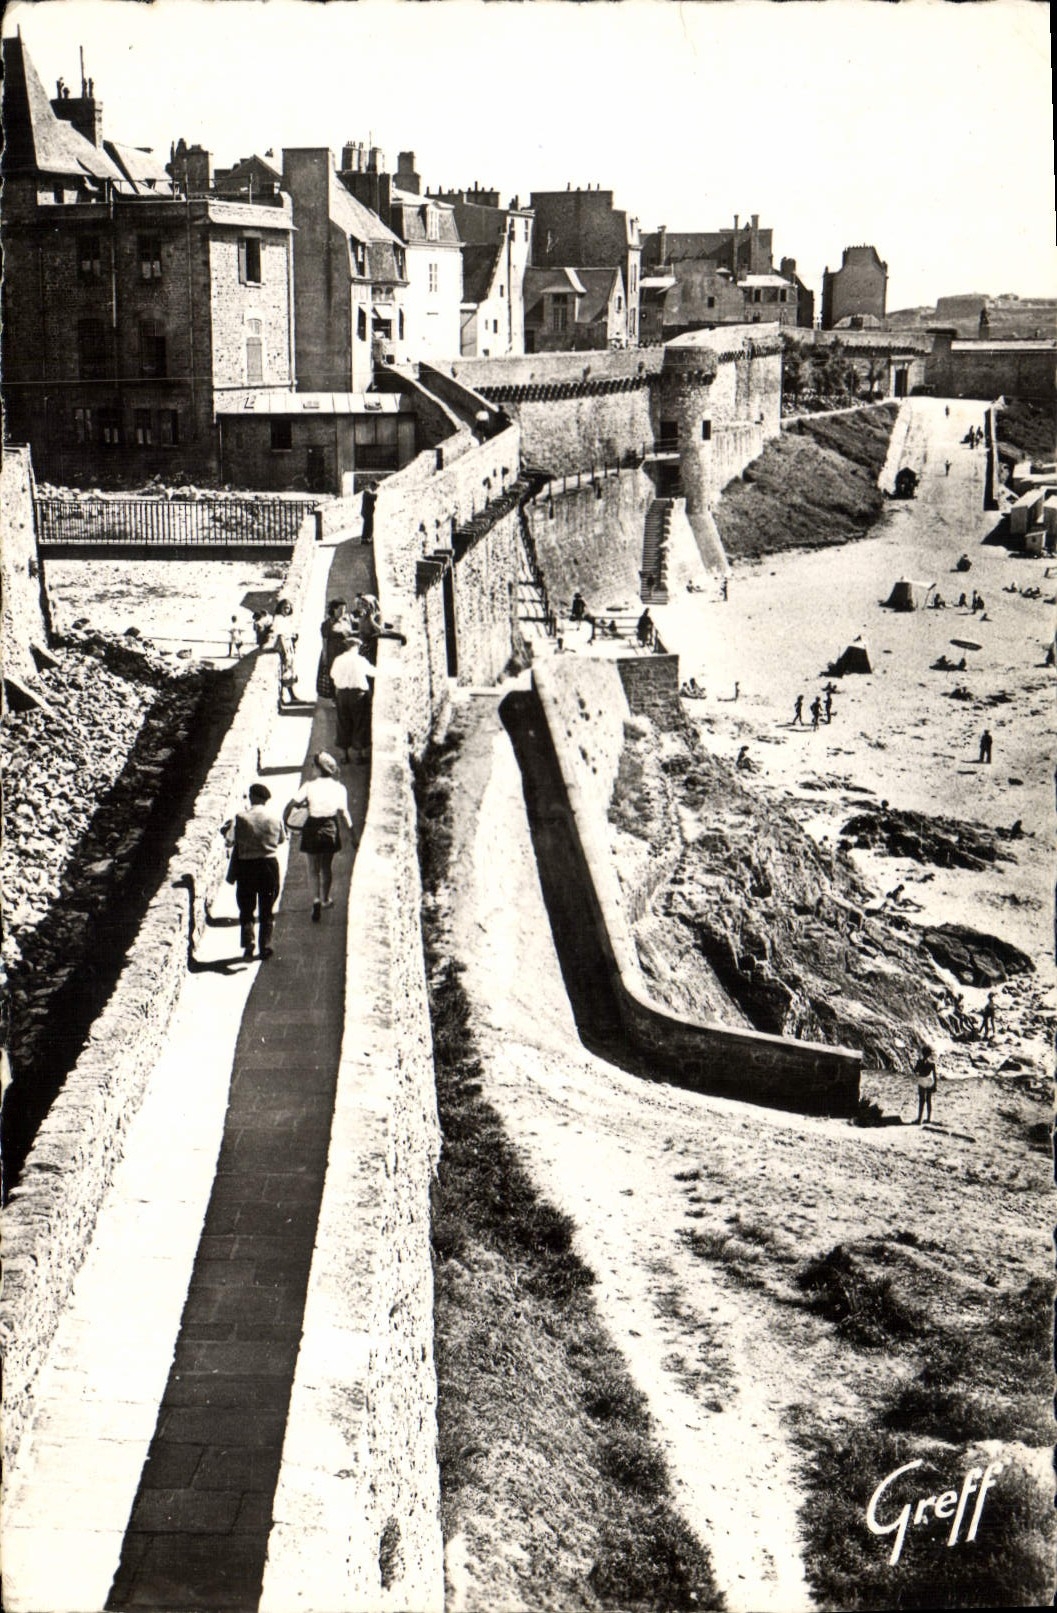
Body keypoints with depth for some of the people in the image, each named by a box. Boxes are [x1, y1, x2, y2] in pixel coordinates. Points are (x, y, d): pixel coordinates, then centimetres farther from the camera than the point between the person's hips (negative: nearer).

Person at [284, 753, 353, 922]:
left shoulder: (309, 785, -10)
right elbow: (344, 813, -8)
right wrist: (352, 834, -2)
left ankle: (316, 900, -10)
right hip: (331, 829, 2)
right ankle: (325, 900, 32)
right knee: (326, 868, 19)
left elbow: (291, 804, -14)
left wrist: (283, 821, -1)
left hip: (312, 829, -2)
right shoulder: (339, 788, -7)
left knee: (313, 869, 9)